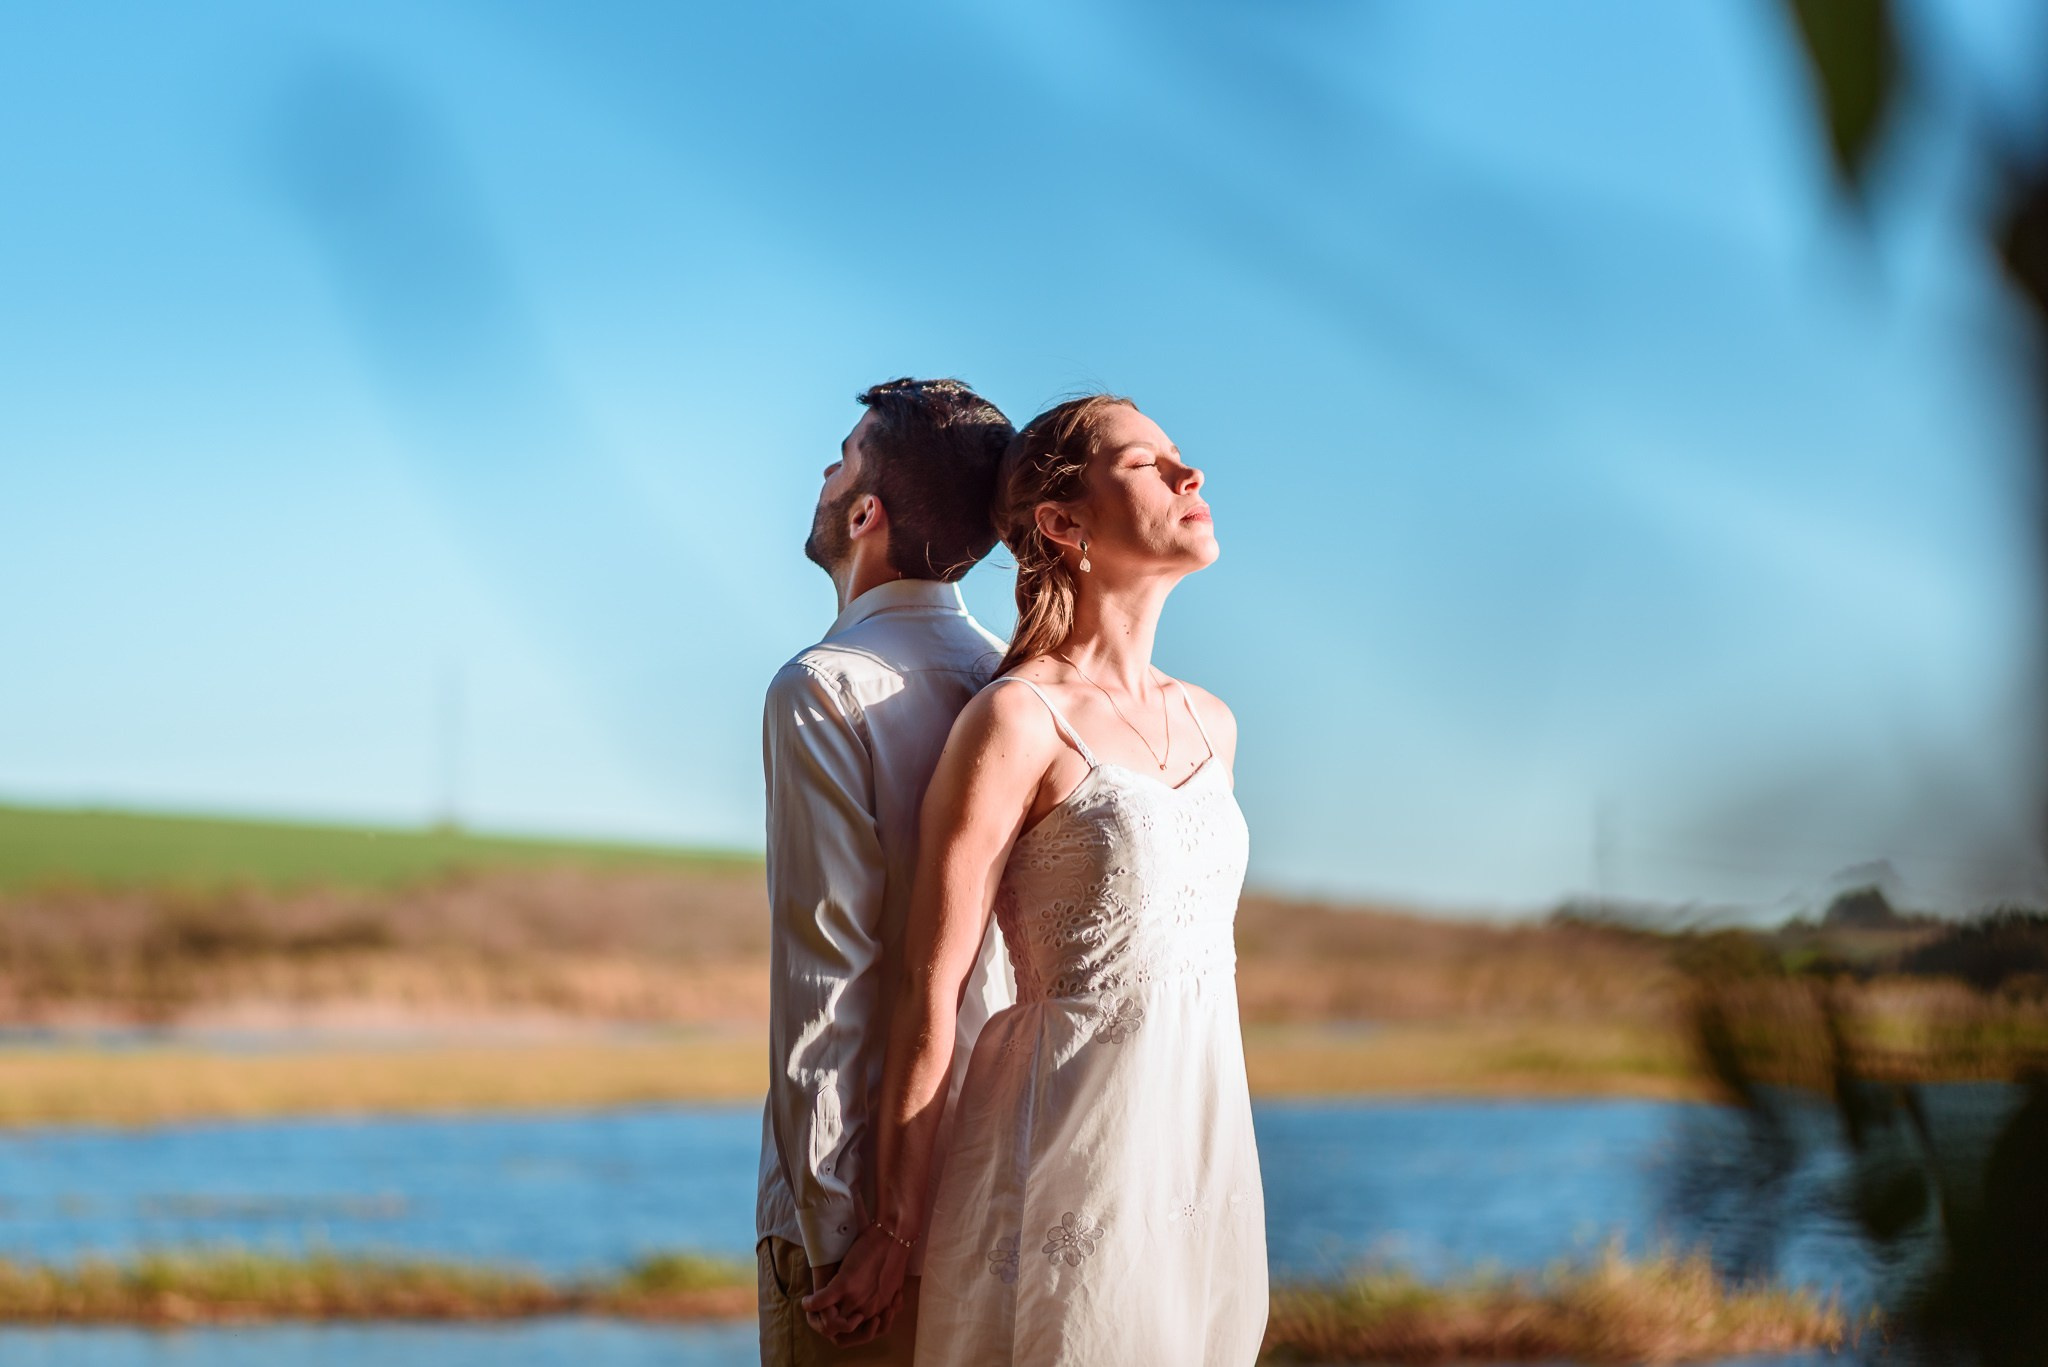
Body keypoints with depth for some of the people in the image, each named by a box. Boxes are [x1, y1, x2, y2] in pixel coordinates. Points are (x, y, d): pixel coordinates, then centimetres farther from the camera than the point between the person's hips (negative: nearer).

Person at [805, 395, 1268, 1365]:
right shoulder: (1019, 722, -9)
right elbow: (931, 987, -9)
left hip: (1204, 1166, 7)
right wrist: (899, 1225, -7)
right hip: (1068, 1157, -7)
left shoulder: (1210, 727, 13)